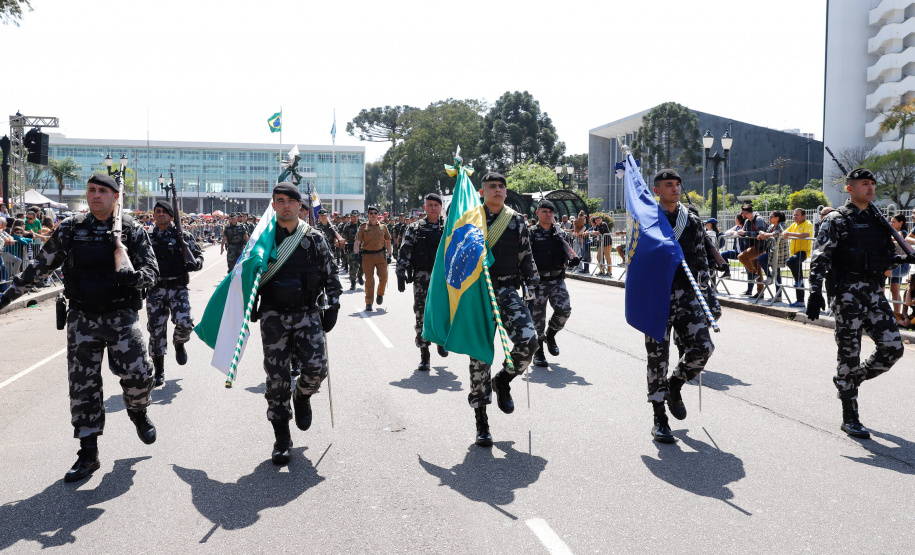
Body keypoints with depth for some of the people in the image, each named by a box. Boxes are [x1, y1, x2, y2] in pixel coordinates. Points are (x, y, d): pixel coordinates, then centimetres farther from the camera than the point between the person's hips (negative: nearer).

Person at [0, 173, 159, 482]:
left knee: (138, 375, -11)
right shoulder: (70, 230, 5)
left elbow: (152, 271, -4)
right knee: (83, 385, 3)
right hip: (82, 318, 2)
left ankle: (138, 413, 24)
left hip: (121, 317, -2)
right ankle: (88, 454, 14)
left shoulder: (131, 230, -1)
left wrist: (134, 277, -26)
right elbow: (40, 267, 14)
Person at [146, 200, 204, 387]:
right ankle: (159, 373, 14)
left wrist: (194, 264, -15)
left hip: (178, 287, -2)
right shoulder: (148, 238, 10)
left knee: (184, 323, -18)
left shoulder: (183, 236, 3)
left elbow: (199, 255, 7)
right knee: (156, 330, 2)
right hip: (155, 289, 2)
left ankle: (179, 344, 20)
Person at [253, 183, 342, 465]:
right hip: (273, 315, 0)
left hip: (307, 313, 0)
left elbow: (330, 275, 9)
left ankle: (302, 398, 21)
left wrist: (332, 307, 3)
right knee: (277, 376, 0)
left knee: (316, 366, -15)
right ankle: (282, 438, 14)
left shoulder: (315, 238, 4)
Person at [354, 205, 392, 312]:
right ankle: (368, 303, 5)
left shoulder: (383, 227, 8)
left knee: (384, 276, -7)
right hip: (367, 256, -1)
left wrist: (389, 254, 8)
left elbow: (388, 241, 16)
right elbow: (357, 241, -2)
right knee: (369, 280, -2)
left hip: (381, 255, 1)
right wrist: (356, 253, -16)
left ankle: (380, 294, 22)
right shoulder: (363, 227, 2)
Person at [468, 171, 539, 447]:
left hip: (507, 291, 2)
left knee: (528, 339, -21)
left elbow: (527, 258, 13)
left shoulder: (517, 221, 8)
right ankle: (481, 421, 11)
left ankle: (503, 381, 11)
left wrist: (535, 286, 9)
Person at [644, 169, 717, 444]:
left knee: (702, 347, -9)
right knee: (658, 356, -2)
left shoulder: (693, 222, 11)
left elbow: (701, 261, 14)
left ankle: (675, 385, 22)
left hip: (687, 295, 3)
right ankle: (659, 420, 10)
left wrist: (710, 294, 10)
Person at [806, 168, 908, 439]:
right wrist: (815, 291, -22)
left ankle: (853, 378, 26)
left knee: (892, 347, -2)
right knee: (849, 353, -2)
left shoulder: (878, 219, 17)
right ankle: (850, 419, 7)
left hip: (875, 291, 6)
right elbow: (820, 257, -13)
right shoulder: (836, 220, -3)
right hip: (848, 292, -6)